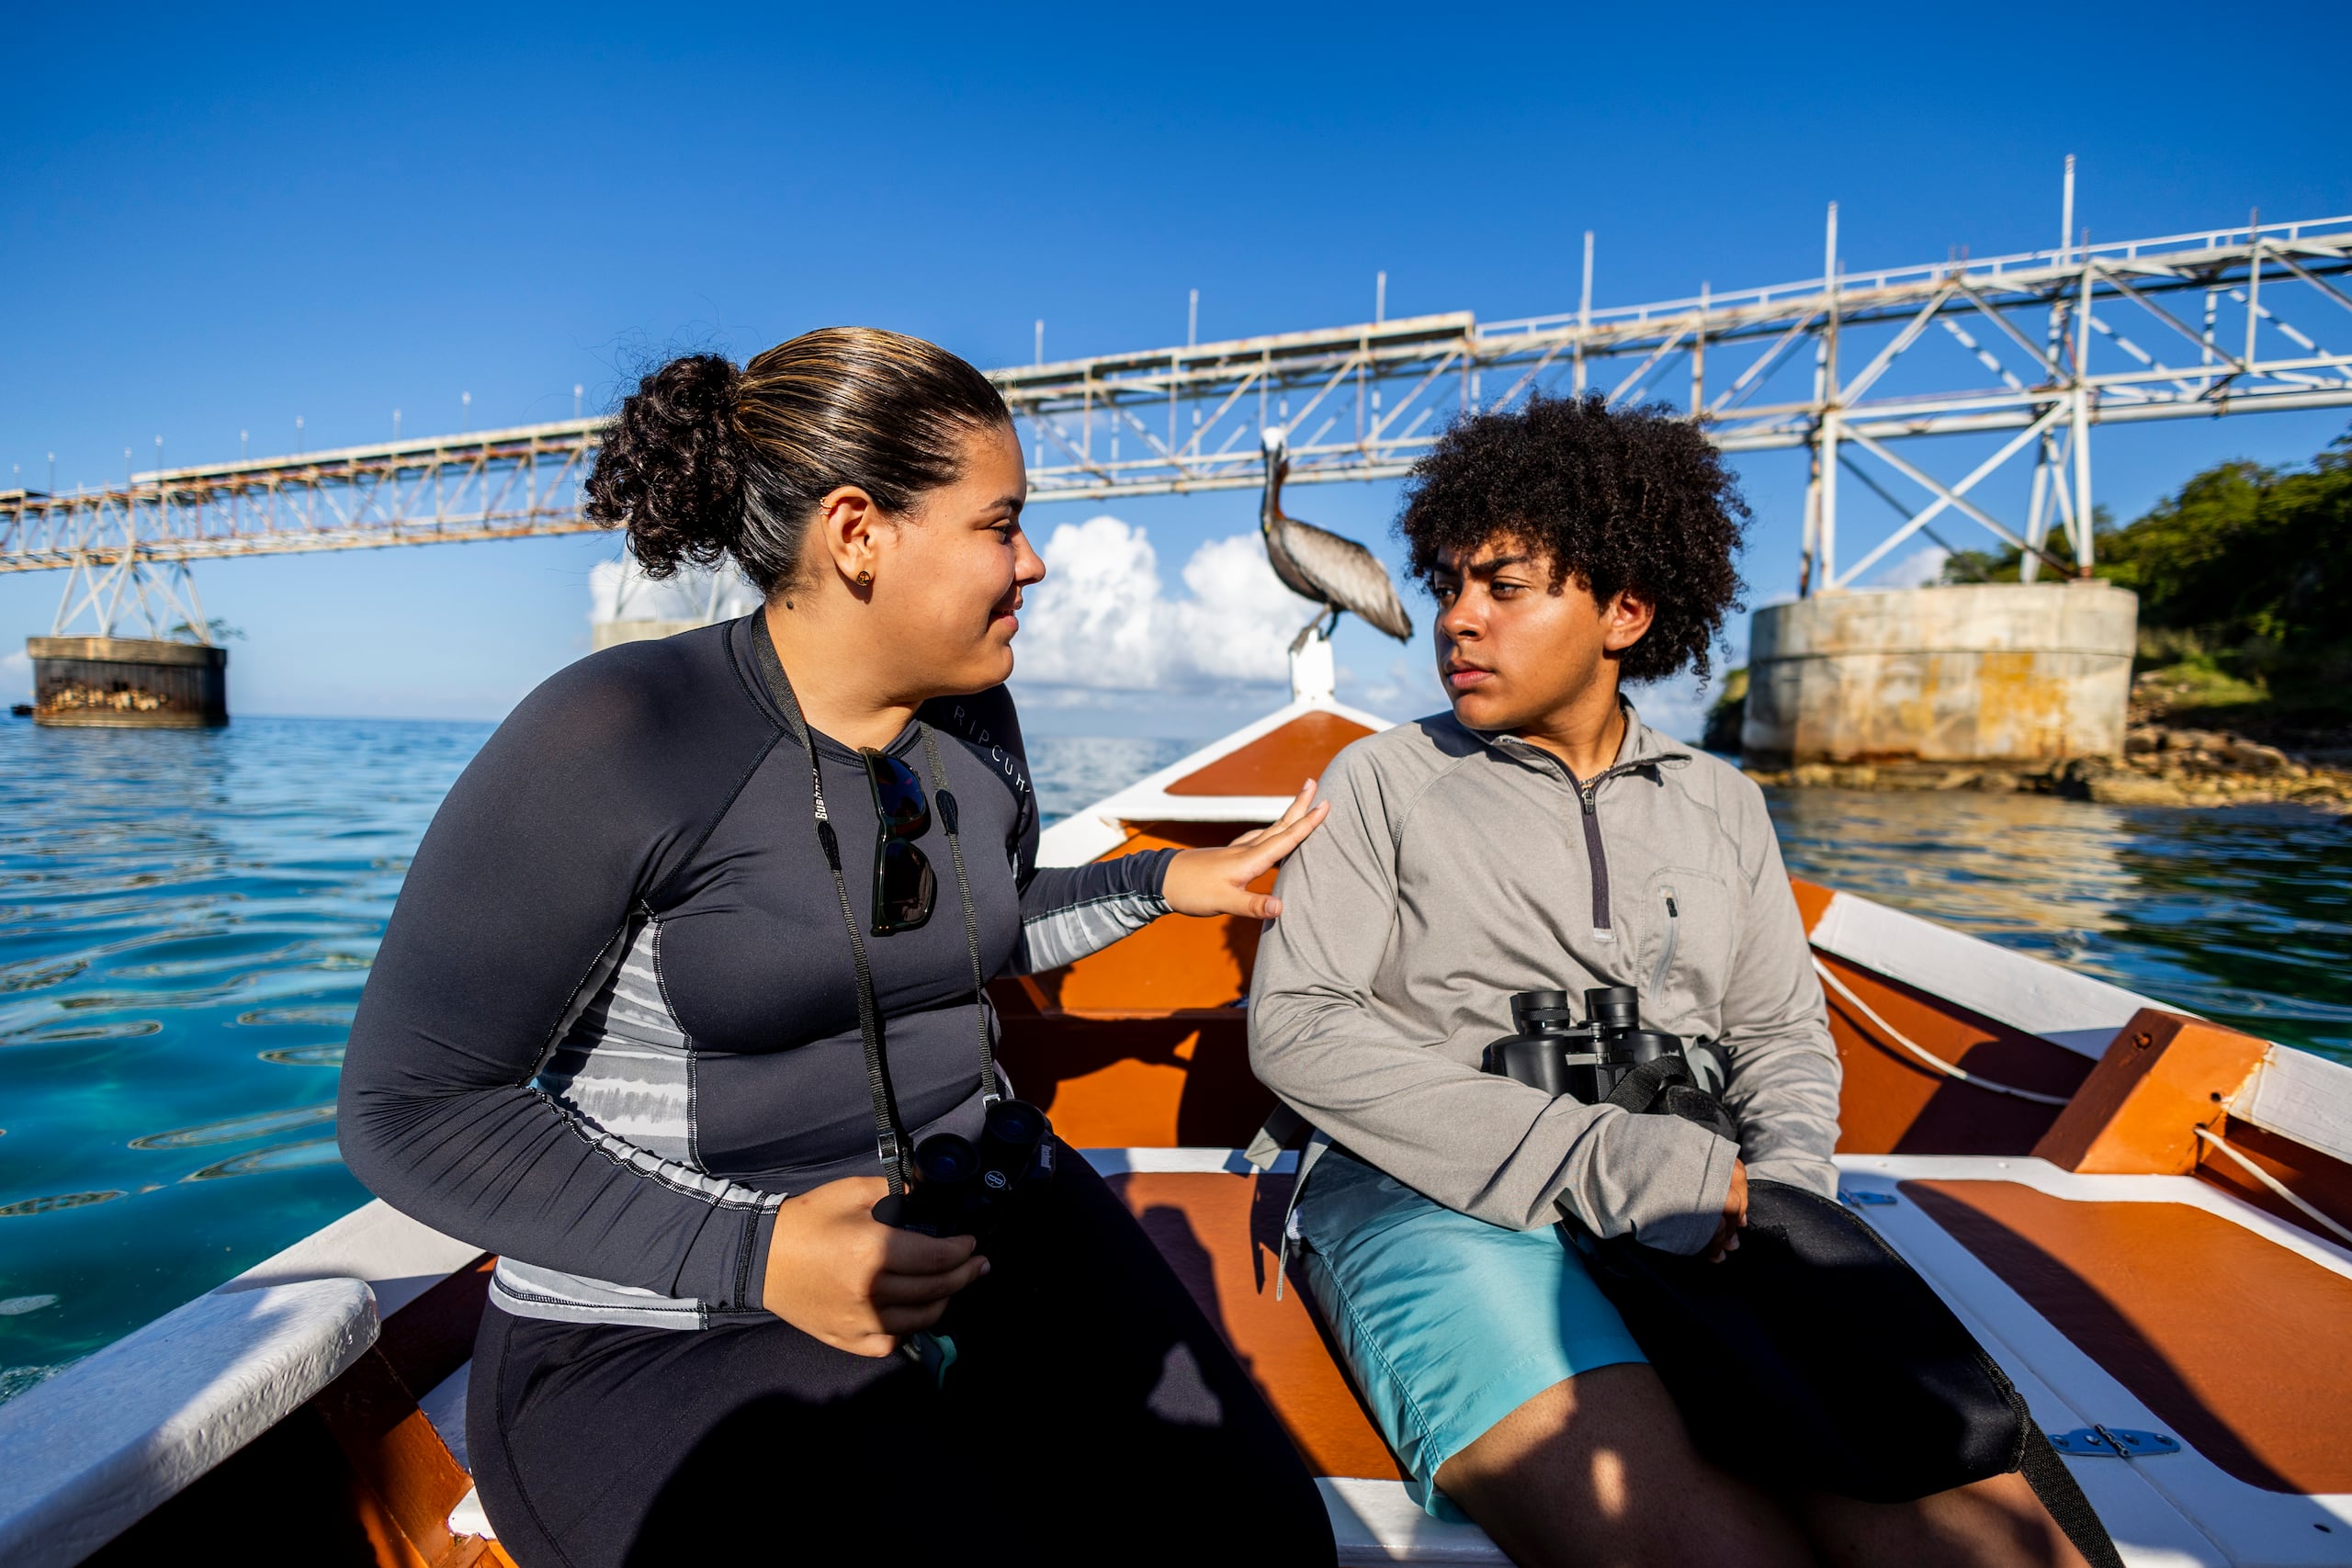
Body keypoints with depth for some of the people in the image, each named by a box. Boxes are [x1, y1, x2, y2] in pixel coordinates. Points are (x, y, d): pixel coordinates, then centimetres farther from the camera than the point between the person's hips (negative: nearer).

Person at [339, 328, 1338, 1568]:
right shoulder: (610, 743, -18)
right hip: (667, 1331, -4)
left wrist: (1164, 883, 11)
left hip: (977, 1220, 5)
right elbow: (411, 1107, -14)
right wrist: (749, 1254, -24)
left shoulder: (975, 722, 2)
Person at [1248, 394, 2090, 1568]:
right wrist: (1602, 1161, -13)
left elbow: (1785, 1038, 21)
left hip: (1704, 1227, 4)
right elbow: (1294, 1027, -5)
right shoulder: (1385, 782, 6)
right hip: (1438, 1205, -3)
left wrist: (1782, 1188, -3)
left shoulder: (1721, 807, 18)